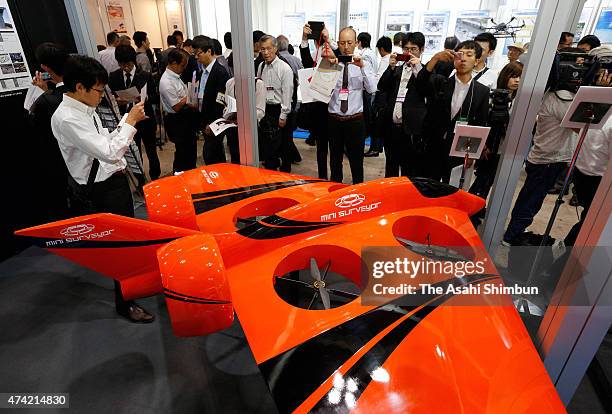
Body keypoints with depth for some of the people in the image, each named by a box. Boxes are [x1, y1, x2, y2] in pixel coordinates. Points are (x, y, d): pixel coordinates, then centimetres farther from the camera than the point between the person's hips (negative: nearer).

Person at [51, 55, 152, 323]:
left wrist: (129, 121, 3)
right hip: (101, 190, -9)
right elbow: (108, 152, -28)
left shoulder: (85, 109, 5)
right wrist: (130, 122, -19)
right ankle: (124, 303, 22)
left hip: (115, 180, 9)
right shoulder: (66, 119, -22)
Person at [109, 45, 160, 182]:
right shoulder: (113, 77, 0)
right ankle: (140, 181, 27)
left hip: (146, 120, -1)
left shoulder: (145, 76, -5)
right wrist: (117, 101, -18)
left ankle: (155, 178, 30)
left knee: (151, 152, 12)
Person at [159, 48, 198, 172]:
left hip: (186, 117, 9)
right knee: (182, 151, 4)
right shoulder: (166, 82, -23)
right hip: (177, 121, -9)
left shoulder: (175, 76, 5)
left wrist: (192, 105, -2)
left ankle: (191, 172, 38)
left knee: (191, 148, 21)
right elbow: (176, 107, -22)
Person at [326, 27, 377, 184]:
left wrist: (362, 66, -23)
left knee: (356, 160, 9)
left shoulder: (363, 64, 2)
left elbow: (372, 89, -12)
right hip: (334, 119, 1)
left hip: (355, 120, -1)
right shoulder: (331, 62, 1)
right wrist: (329, 63, -28)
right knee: (335, 160, 15)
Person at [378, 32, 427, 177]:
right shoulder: (396, 70, 17)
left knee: (410, 173, 2)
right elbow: (381, 87, 5)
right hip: (391, 127, 5)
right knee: (391, 169, 17)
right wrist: (391, 67, -4)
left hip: (412, 130, -4)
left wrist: (418, 68, -12)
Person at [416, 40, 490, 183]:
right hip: (432, 148, 0)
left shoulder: (482, 91, 3)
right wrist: (435, 58, -30)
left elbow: (481, 125, 4)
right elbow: (420, 82, -18)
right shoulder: (439, 82, 3)